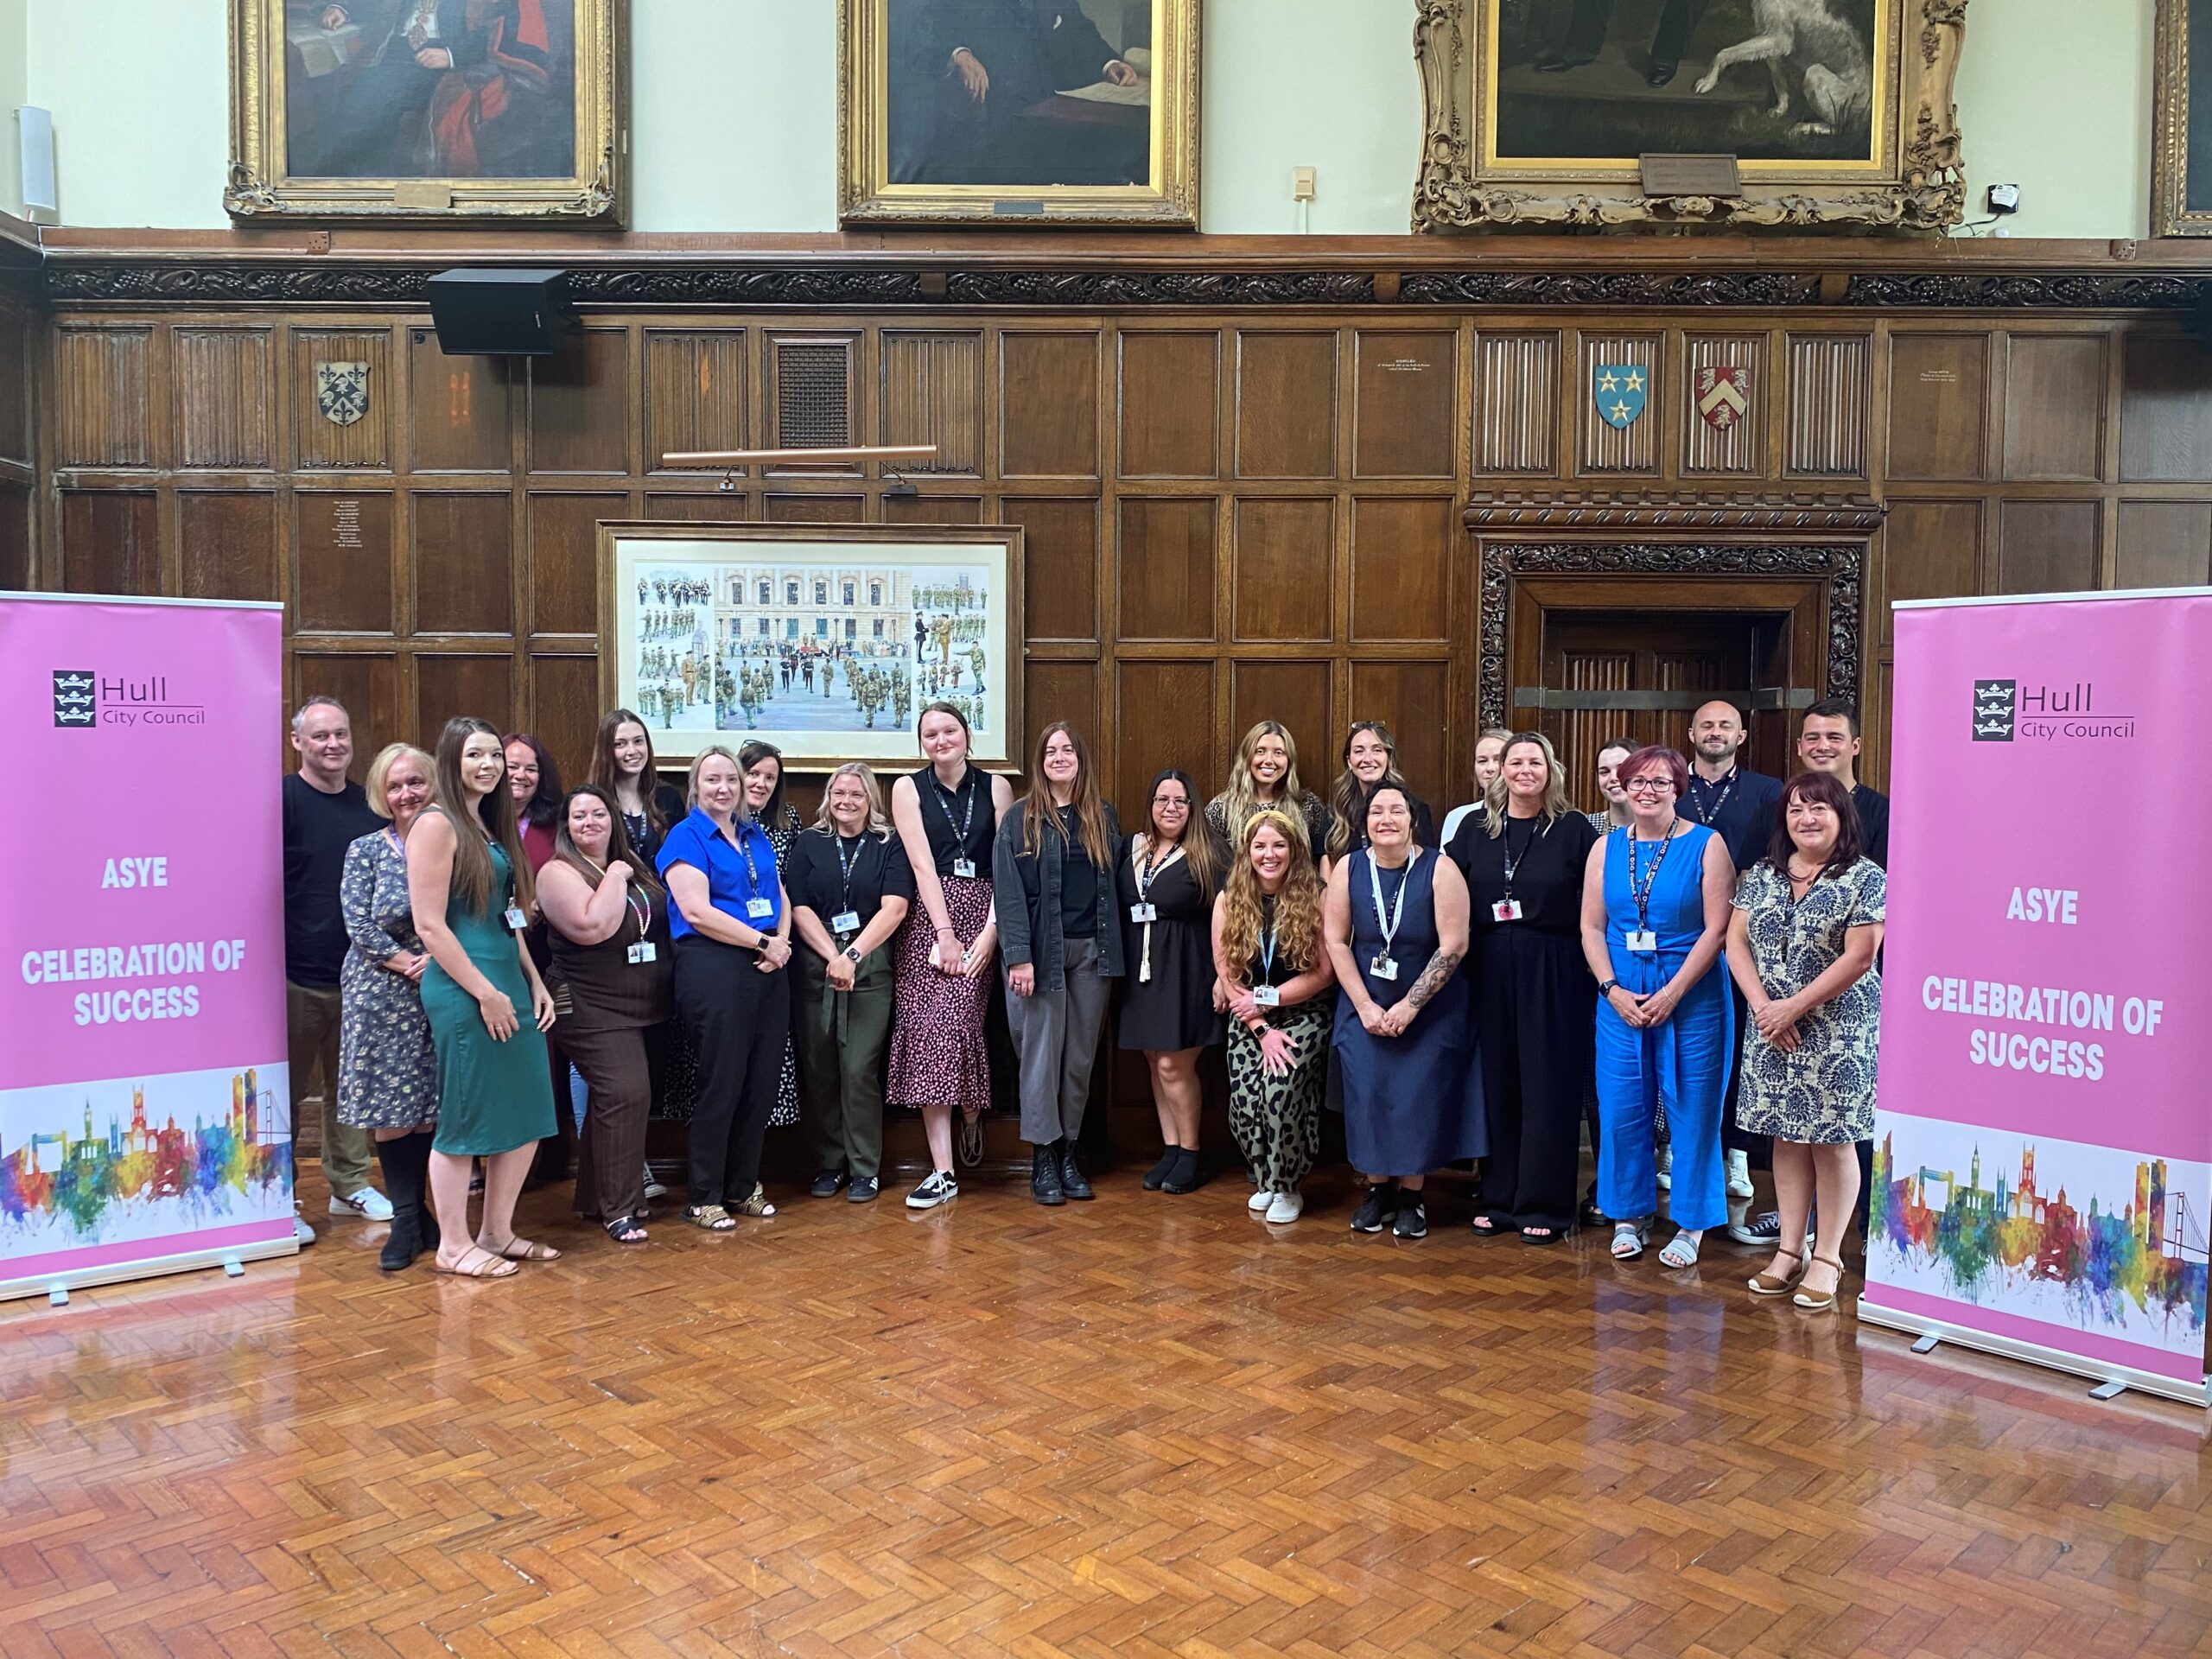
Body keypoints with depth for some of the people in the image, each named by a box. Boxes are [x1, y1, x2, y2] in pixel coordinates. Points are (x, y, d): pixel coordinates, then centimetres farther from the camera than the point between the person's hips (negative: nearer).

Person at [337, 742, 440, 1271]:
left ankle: (414, 1214, 17)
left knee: (428, 1108, 5)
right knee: (391, 1108, 1)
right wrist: (409, 964, -14)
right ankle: (406, 1218, 10)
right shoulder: (366, 851, 0)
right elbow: (360, 927, -6)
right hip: (384, 995, -1)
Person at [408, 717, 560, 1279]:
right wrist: (485, 993, -16)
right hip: (462, 990, -9)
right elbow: (430, 924, -15)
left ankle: (497, 1233, 24)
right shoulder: (436, 823, -10)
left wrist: (534, 983, 13)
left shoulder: (492, 825, 16)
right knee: (464, 1121, 1)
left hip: (508, 983, 9)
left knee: (527, 1116, 11)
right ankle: (453, 1246, 15)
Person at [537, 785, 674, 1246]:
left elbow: (664, 920, 24)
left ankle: (594, 1199, 23)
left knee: (610, 1101, 12)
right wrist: (615, 877, -14)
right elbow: (593, 927, -24)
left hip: (646, 1005, 7)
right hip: (594, 1010, -7)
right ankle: (619, 1209, -8)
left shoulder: (631, 865, 13)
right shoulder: (558, 872, -9)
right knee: (625, 1094, -17)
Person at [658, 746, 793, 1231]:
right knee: (721, 1085, -3)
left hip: (767, 969, 6)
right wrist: (763, 941, -11)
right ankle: (704, 1198, 9)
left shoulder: (756, 836, 17)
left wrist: (782, 942, -2)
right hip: (714, 967, -6)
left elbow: (781, 897, 19)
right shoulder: (685, 836, -3)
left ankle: (743, 1186, 22)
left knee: (762, 1082, 8)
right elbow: (697, 911, -13)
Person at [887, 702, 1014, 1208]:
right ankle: (942, 1171, -3)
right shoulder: (909, 789, 7)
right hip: (929, 918, 0)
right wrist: (946, 934, -10)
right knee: (929, 1030, -8)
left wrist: (990, 931, -10)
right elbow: (922, 864, -2)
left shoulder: (995, 788, 8)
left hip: (983, 918, 0)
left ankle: (971, 1119, 20)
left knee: (960, 1022, -14)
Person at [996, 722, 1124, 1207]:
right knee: (1042, 1054, 0)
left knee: (1081, 1056, 8)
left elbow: (1116, 884, 10)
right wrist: (1018, 956, -15)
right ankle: (1043, 1157, 9)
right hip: (1041, 950, -3)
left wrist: (1113, 951, 2)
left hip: (1093, 951, 3)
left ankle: (1068, 1151, 18)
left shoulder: (1103, 817, 11)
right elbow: (1008, 890, -7)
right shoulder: (1020, 818, -1)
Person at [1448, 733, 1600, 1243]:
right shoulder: (1475, 827, 8)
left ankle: (1543, 1202, 11)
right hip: (1490, 969, 3)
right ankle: (1498, 1197, 17)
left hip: (1555, 973, -3)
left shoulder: (1574, 829, -1)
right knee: (1496, 1078, 6)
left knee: (1549, 1081, 1)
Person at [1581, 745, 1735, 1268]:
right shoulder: (1606, 848, 8)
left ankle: (1691, 1225, 16)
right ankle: (1630, 1216, 21)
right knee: (1621, 1109, 6)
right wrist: (1613, 990, -6)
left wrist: (1672, 994, -14)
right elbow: (1591, 928, 6)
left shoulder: (1706, 845, -4)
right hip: (1619, 997, 3)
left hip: (1691, 998, -3)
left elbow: (1716, 929, -9)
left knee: (1691, 1111, 2)